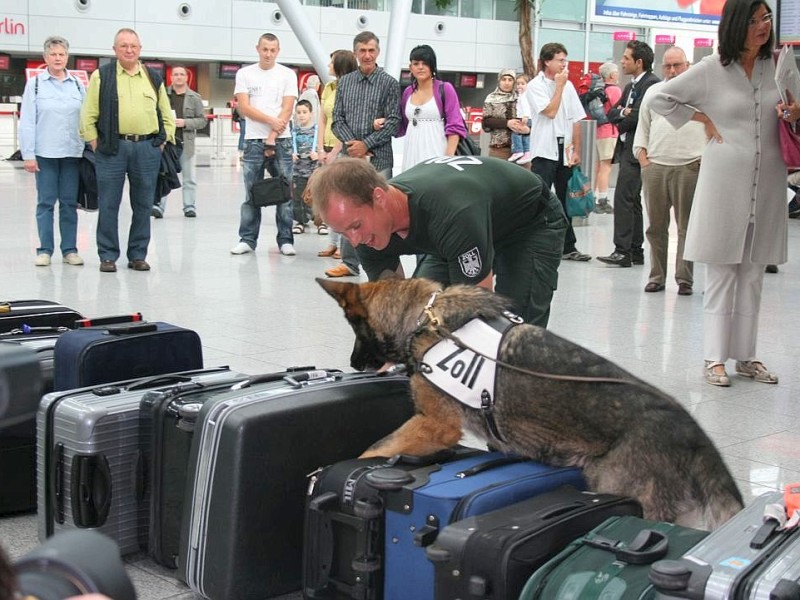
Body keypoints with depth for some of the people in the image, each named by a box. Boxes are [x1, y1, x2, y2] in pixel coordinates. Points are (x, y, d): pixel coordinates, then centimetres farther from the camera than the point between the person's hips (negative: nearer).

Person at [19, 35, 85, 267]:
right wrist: (28, 155, -6)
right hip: (45, 153, -2)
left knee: (69, 203, 6)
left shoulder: (77, 85, 9)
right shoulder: (35, 84, 2)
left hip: (72, 153, 2)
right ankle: (45, 250, 8)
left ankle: (70, 249, 12)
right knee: (45, 202, 2)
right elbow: (27, 122, -1)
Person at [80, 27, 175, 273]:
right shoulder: (102, 76, 5)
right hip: (112, 148, -2)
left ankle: (138, 255, 15)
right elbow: (88, 114, 3)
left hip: (147, 149, 2)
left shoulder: (153, 78, 14)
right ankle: (108, 255, 9)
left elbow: (166, 114, 17)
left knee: (143, 205, 6)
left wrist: (163, 141, 7)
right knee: (108, 204, 0)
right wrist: (95, 143, -3)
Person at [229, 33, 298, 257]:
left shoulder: (287, 75, 5)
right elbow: (244, 108, -3)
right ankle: (247, 239, 10)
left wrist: (272, 137, -10)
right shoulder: (245, 74, 7)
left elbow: (287, 110, -2)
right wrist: (271, 120, -11)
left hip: (281, 141, 0)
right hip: (254, 140, 1)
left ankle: (285, 241, 6)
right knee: (251, 194, 4)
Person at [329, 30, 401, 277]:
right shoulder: (345, 82, 12)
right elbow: (337, 119, 9)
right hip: (349, 156, 4)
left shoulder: (389, 83, 1)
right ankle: (349, 262, 14)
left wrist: (366, 144, -12)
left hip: (379, 158, -4)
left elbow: (393, 121, -6)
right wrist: (351, 143, -7)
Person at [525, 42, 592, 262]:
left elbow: (576, 120, 9)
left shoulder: (568, 86, 9)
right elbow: (550, 111, -16)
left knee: (565, 200, 12)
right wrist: (559, 86, -8)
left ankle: (568, 247, 19)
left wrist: (576, 151, 5)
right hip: (544, 151, -5)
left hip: (565, 151, 5)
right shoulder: (535, 86, -5)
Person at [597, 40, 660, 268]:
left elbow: (639, 115, -20)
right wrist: (622, 113, -8)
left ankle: (622, 251, -14)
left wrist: (621, 122, -2)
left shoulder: (652, 84, -11)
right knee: (632, 200, 11)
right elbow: (612, 114, 13)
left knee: (623, 198, -14)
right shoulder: (631, 86, 20)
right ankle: (636, 252, 16)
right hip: (626, 148, 10)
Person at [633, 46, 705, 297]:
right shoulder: (653, 92, 15)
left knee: (687, 227, -1)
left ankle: (684, 279, 4)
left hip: (689, 167, -3)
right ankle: (657, 277, 13)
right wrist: (643, 158, 5)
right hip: (654, 167, 3)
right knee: (656, 226, 5)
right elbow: (642, 128, 17)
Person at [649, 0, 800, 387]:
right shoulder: (712, 69, -2)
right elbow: (660, 99, 4)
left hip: (768, 181, 4)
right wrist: (703, 119, -1)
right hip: (726, 178, -3)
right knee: (721, 272, 1)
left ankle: (745, 355, 16)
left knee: (753, 274, 8)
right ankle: (715, 358, 5)